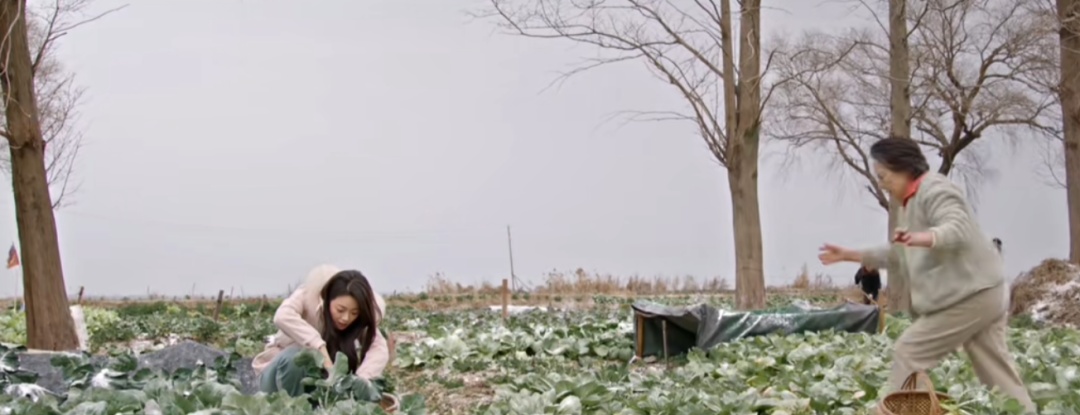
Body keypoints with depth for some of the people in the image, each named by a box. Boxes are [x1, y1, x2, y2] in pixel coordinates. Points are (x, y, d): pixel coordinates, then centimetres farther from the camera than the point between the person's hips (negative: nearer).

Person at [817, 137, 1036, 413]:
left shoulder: (934, 190, -12)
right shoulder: (912, 201, 21)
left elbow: (958, 230, -29)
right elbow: (900, 255, 29)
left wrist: (924, 238, -50)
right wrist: (850, 255, 27)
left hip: (969, 295, -10)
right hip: (979, 294, 10)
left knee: (908, 353, -5)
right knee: (995, 371, 7)